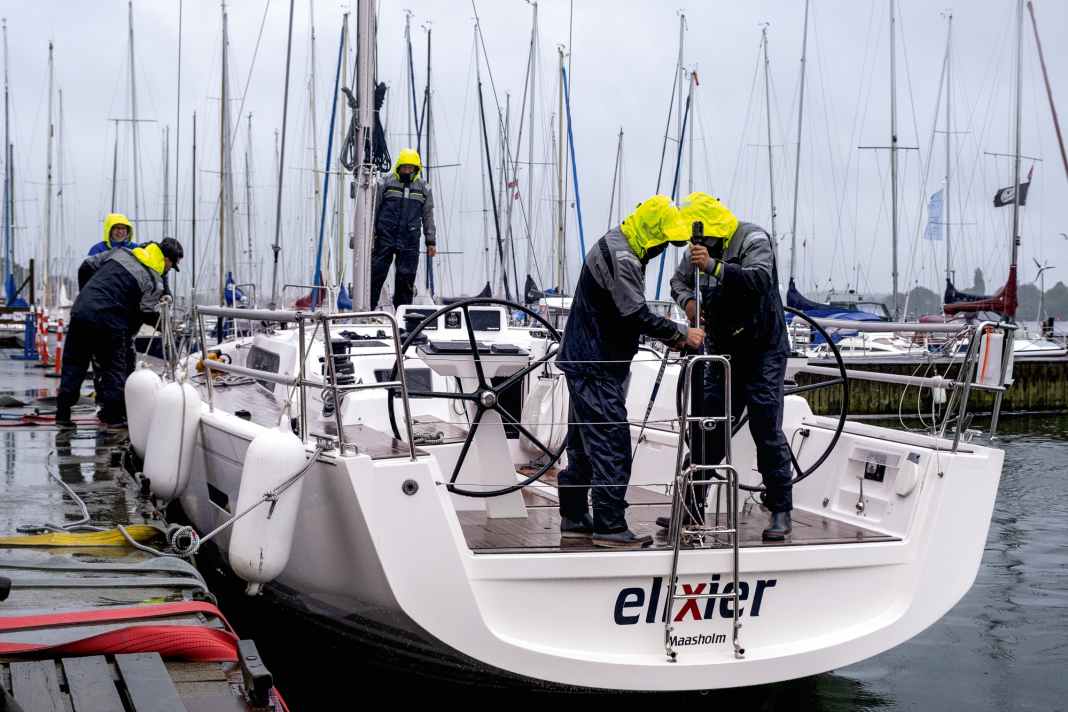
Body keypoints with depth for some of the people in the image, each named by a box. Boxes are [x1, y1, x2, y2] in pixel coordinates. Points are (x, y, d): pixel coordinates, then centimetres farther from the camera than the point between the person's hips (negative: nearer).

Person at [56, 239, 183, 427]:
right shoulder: (154, 282, -2)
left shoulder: (121, 253, 14)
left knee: (74, 363, 14)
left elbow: (87, 267, 19)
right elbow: (147, 314, -5)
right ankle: (114, 415, 13)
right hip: (110, 322, -5)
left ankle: (63, 413, 15)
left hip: (81, 310, 5)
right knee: (115, 368, 12)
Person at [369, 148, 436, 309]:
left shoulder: (424, 188, 10)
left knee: (406, 278, 2)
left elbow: (428, 216, 14)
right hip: (385, 238, -2)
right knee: (376, 274, -2)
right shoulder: (386, 183, 3)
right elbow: (374, 210, 6)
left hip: (410, 242, 2)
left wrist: (431, 242, 9)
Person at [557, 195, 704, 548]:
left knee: (585, 443, 16)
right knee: (612, 445, -9)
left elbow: (628, 315, 19)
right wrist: (681, 333, -15)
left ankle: (574, 519, 25)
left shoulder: (615, 247, 14)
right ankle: (610, 526, -7)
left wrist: (669, 335, 11)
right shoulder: (622, 259, -20)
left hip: (586, 361, 11)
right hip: (596, 365, -11)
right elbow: (637, 315, -24)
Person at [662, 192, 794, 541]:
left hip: (762, 351, -7)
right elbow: (678, 279, 21)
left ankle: (780, 511, 0)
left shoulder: (753, 240, -14)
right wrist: (687, 299, -2)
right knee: (708, 428, 7)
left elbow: (761, 279, -32)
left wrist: (714, 267, -41)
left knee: (767, 430, -7)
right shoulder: (702, 248, 8)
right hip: (722, 351, 7)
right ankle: (692, 505, 13)